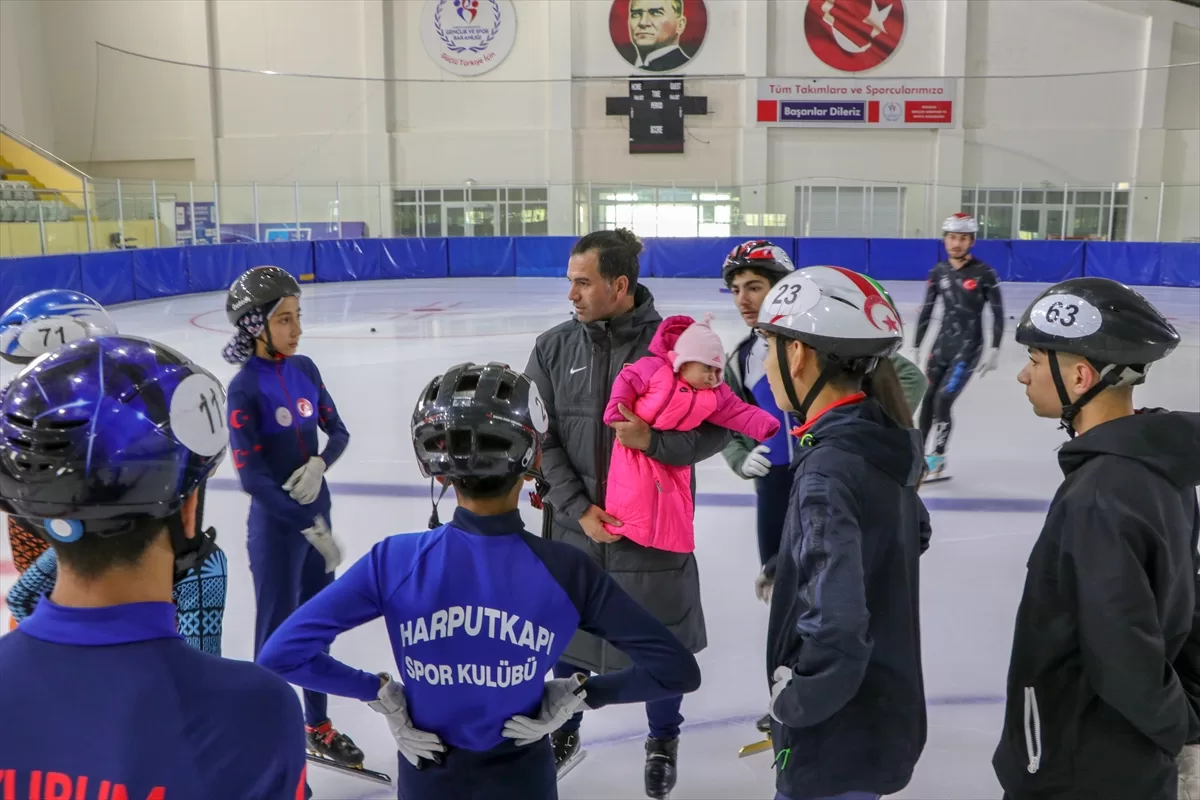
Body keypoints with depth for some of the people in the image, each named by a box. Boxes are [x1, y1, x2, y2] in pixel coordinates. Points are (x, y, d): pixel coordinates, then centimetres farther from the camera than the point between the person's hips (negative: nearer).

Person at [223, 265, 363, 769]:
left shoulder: (304, 369, 2)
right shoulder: (245, 388, -17)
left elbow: (339, 432, 8)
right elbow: (252, 477, -20)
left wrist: (319, 464, -14)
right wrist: (308, 527, -22)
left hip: (317, 514, 7)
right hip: (275, 525, -6)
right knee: (277, 636, 4)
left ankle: (318, 727, 38)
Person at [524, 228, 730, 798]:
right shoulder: (554, 348, -3)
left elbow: (716, 429, -9)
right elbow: (539, 439, -3)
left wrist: (654, 440, -25)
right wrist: (578, 507, -11)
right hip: (574, 526, 3)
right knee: (566, 637, 18)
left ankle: (663, 741, 41)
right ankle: (564, 731, 45)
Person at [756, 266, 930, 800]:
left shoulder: (828, 471, -27)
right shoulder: (882, 444, 0)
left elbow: (834, 625, -33)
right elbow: (913, 535, 17)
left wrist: (796, 703, -18)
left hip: (839, 738, -8)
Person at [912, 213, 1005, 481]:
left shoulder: (984, 273, -10)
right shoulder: (938, 272, 2)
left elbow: (998, 313, -6)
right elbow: (926, 310, 8)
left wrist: (994, 351, -10)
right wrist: (916, 348, 9)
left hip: (968, 348, -5)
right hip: (942, 344, 5)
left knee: (943, 400, -12)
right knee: (928, 398, 9)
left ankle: (937, 461, 0)